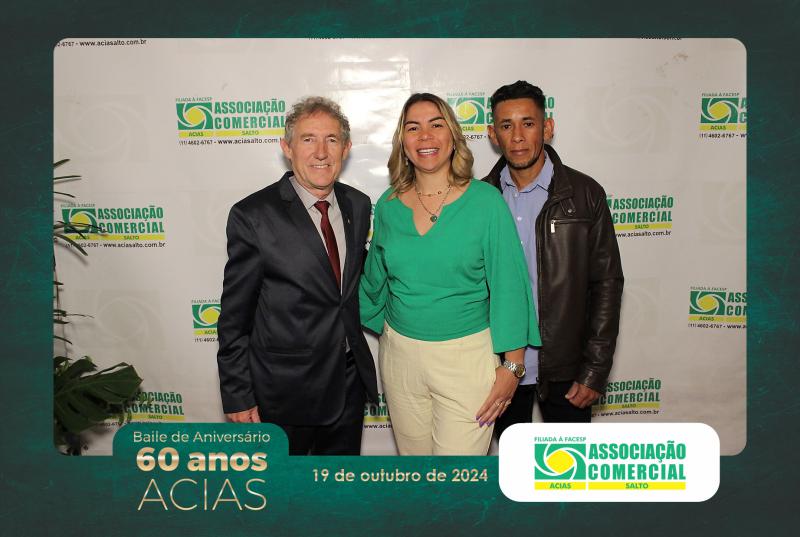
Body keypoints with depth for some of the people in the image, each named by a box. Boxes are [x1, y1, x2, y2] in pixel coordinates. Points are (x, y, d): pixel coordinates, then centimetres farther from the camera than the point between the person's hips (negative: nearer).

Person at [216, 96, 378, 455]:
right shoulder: (253, 216, -15)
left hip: (350, 381, 5)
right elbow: (234, 318, -11)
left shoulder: (358, 205, 1)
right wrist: (238, 397, -10)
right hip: (284, 391, -5)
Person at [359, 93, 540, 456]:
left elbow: (509, 286, -7)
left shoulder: (485, 201, -8)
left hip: (467, 356, -3)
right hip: (400, 354, 4)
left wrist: (512, 365, -9)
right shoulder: (388, 206, 2)